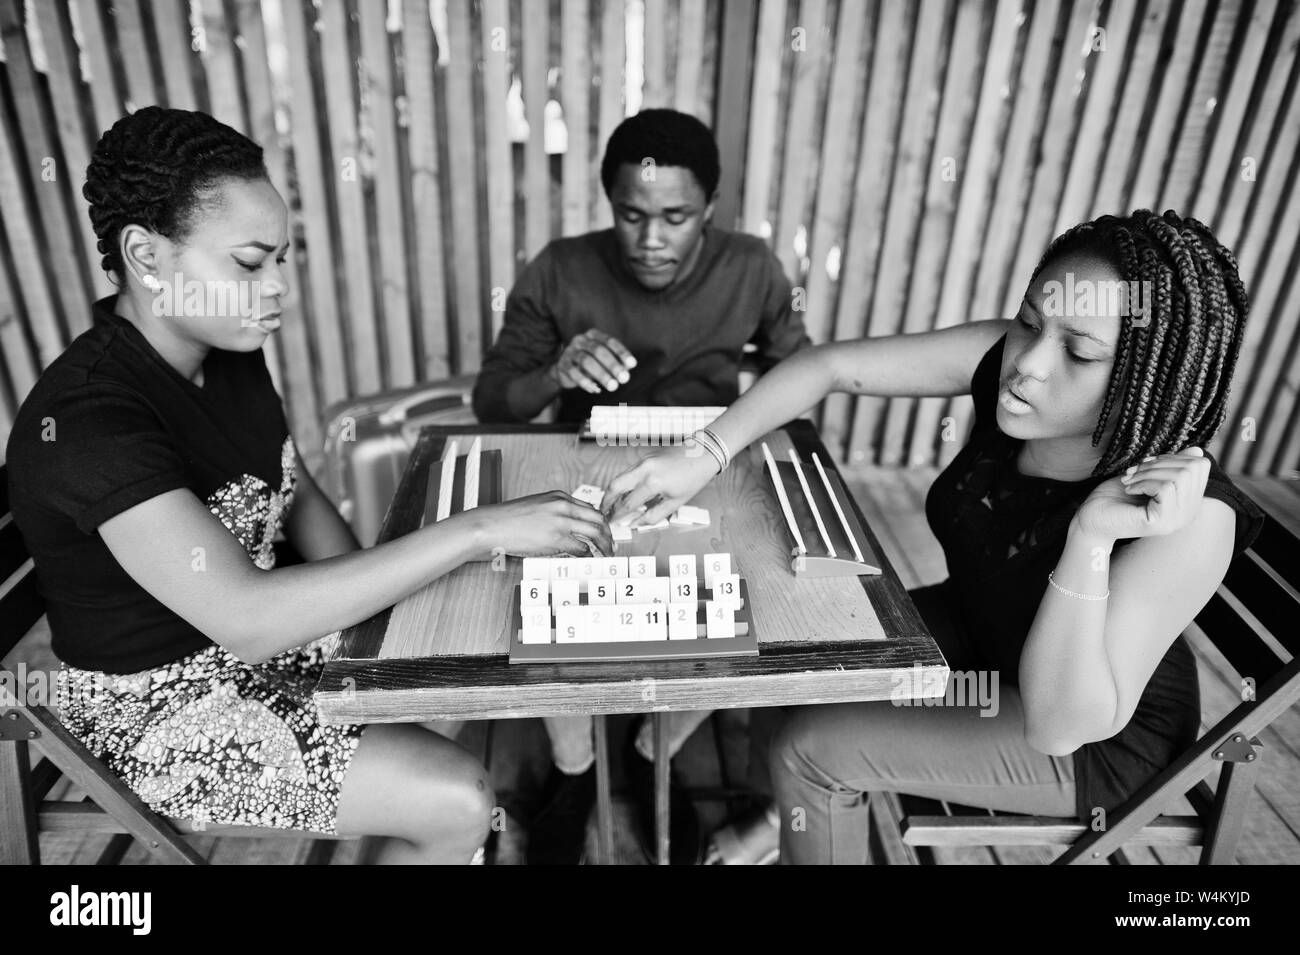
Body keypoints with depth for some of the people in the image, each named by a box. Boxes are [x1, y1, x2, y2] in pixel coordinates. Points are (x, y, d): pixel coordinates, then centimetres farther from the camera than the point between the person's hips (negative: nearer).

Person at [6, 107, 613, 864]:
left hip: (268, 625, 8)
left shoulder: (229, 349, -5)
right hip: (169, 701, -7)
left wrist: (373, 603, -11)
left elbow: (300, 496, 6)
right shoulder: (88, 422, -30)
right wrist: (478, 531, -41)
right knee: (457, 803, -15)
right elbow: (245, 618, -40)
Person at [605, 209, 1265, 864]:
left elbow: (1059, 729, -33)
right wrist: (707, 454, -26)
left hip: (1099, 742, -5)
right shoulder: (1003, 360, -22)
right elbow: (827, 366, -15)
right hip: (975, 626, 6)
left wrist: (1091, 541, -45)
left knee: (814, 750, -14)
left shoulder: (1190, 520, -35)